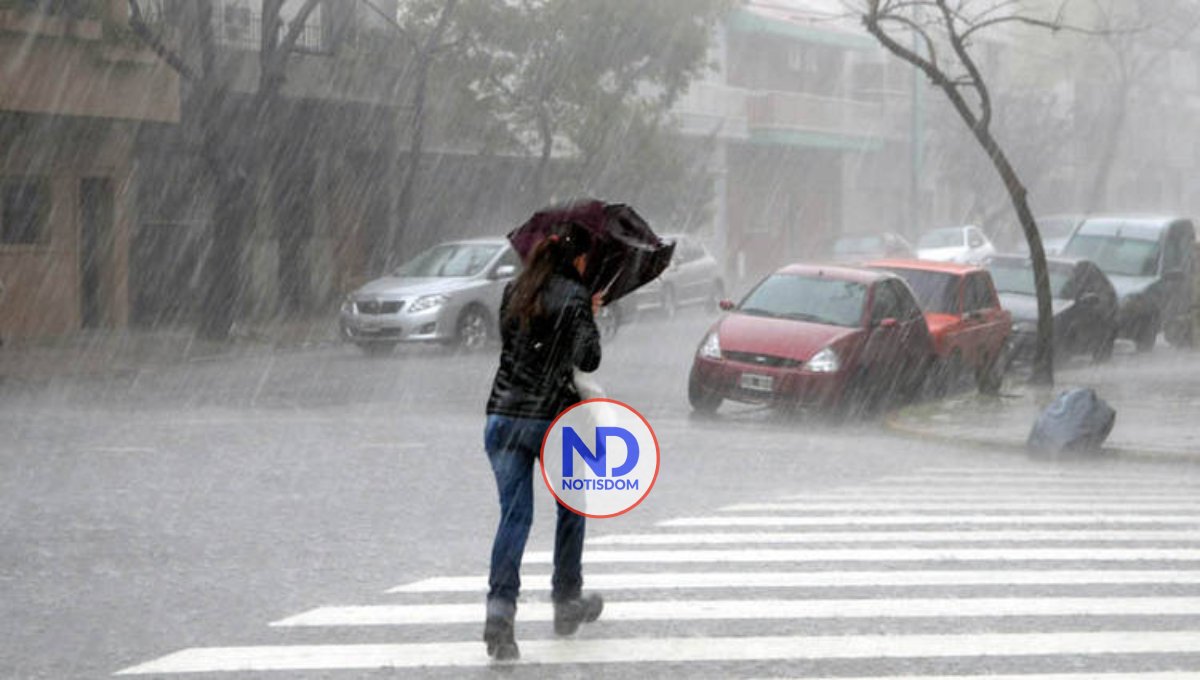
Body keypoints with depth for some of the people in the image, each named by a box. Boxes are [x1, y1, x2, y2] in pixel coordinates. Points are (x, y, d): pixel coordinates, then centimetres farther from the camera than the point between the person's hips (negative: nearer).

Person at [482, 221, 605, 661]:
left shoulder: (515, 291, 10)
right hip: (555, 417, -4)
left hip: (503, 415, 4)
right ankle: (567, 602, 27)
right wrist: (590, 321, 4)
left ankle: (500, 607, -18)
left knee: (514, 513, 0)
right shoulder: (574, 296, -7)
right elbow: (588, 360, -14)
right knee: (571, 508, 18)